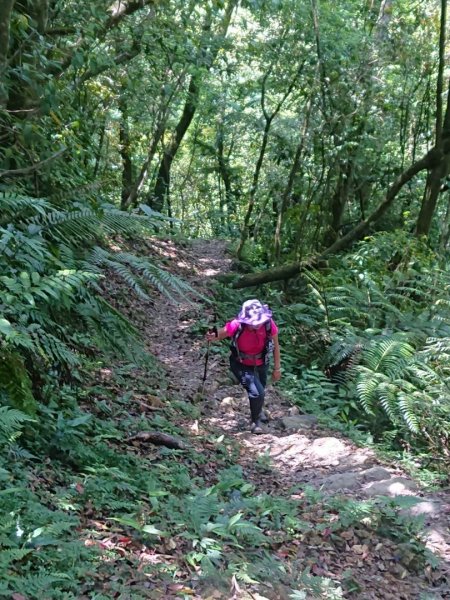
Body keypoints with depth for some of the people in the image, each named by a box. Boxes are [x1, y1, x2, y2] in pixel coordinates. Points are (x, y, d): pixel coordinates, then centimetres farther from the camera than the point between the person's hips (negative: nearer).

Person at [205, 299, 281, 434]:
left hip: (261, 364, 4)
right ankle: (256, 421, 13)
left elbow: (275, 346, -12)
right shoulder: (236, 326, -36)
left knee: (261, 390, 26)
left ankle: (258, 411, 63)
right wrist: (212, 337, -45)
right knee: (256, 392, -19)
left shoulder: (269, 324, -30)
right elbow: (219, 334, -19)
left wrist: (277, 368, -3)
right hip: (241, 365, -3)